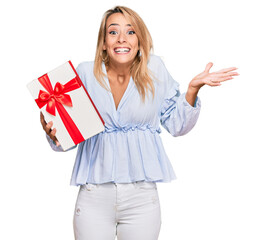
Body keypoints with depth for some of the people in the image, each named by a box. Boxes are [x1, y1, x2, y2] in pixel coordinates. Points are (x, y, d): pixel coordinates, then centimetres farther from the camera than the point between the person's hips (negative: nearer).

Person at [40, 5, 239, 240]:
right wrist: (52, 132, -18)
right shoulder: (85, 73, -2)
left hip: (142, 197, 1)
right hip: (94, 196, 0)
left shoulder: (154, 69, 0)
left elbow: (177, 125, 6)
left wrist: (193, 88, -6)